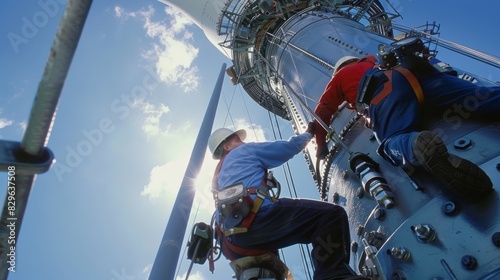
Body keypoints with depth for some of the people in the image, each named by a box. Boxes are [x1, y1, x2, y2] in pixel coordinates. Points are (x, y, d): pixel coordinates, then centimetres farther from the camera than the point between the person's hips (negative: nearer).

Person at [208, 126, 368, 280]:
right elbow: (288, 148, 14)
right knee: (332, 214, -17)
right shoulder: (244, 150, 13)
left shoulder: (219, 176, 34)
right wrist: (309, 133, 33)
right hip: (252, 219, -9)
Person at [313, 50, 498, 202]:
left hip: (384, 94, -5)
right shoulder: (370, 61, 46)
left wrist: (321, 146, 31)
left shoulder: (340, 76, 33)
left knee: (394, 142, -23)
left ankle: (418, 146, -58)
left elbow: (322, 112, 26)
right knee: (477, 96, -10)